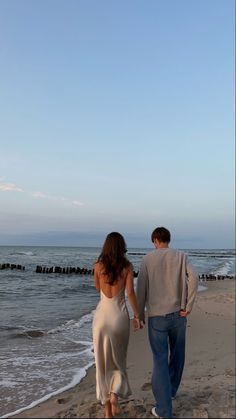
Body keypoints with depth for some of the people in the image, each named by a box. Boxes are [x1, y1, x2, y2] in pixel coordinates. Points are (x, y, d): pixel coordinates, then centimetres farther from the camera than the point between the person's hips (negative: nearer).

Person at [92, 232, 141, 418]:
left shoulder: (99, 265, -1)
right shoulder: (127, 266, -4)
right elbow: (130, 293, -11)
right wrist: (137, 315, -2)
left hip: (102, 315, 1)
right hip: (120, 315, 0)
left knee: (103, 361, 12)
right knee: (118, 359, 19)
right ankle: (114, 394, -1)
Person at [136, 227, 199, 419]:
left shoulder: (147, 259, 0)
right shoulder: (181, 256, 1)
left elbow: (141, 289, -2)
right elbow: (193, 278, -15)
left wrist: (139, 315, 8)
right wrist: (188, 307, -9)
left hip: (157, 316, -1)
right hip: (178, 315, 2)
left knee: (160, 360, 3)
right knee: (177, 354, 23)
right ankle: (171, 389, 41)